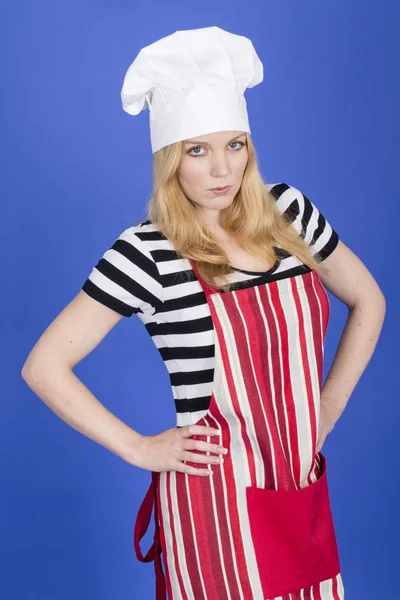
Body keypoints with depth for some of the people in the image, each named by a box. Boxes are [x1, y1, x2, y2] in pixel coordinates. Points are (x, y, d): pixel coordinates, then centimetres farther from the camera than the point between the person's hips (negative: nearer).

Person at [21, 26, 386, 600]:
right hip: (216, 500, -5)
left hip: (303, 489, 5)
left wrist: (330, 404, 5)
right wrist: (138, 448, -10)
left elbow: (368, 300, 12)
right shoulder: (148, 252, -15)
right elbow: (43, 366, -13)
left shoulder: (287, 209, -1)